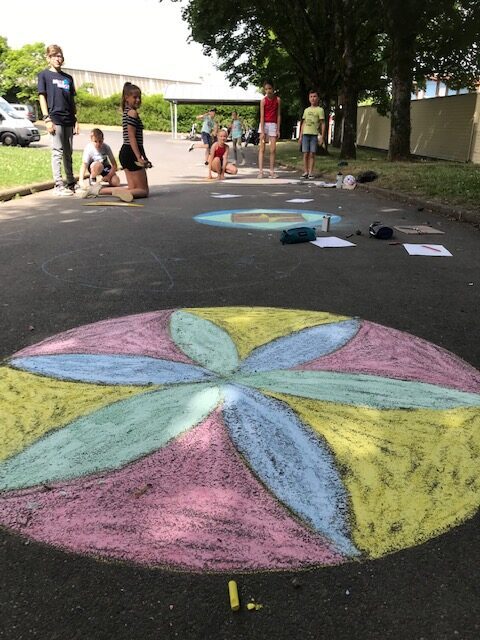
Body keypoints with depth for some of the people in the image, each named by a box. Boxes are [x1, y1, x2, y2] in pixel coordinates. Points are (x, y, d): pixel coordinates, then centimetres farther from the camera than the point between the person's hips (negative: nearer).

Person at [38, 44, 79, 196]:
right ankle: (58, 185, -7)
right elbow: (42, 97, -1)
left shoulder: (68, 78, 18)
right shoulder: (44, 75, 4)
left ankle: (71, 183, 16)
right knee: (57, 152, -8)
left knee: (68, 153, 10)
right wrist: (47, 118, -11)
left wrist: (75, 120, 10)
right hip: (55, 119, -5)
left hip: (68, 120, 5)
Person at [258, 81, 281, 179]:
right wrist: (262, 131, -16)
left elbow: (278, 115, 4)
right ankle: (260, 171, -8)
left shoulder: (277, 100, 2)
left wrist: (278, 129, -1)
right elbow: (262, 116, -9)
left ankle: (272, 171, 5)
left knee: (273, 149, 1)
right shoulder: (263, 100, -4)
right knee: (262, 149, -5)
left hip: (273, 125, 2)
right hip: (264, 124, -2)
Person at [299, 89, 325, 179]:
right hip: (305, 134, 3)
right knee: (305, 154, 0)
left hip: (314, 135, -3)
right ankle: (305, 172, 6)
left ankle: (310, 173, 0)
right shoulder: (306, 110, 16)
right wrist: (300, 136, 11)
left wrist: (322, 137, -7)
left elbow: (323, 124, 0)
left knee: (312, 154, -4)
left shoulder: (320, 110, 3)